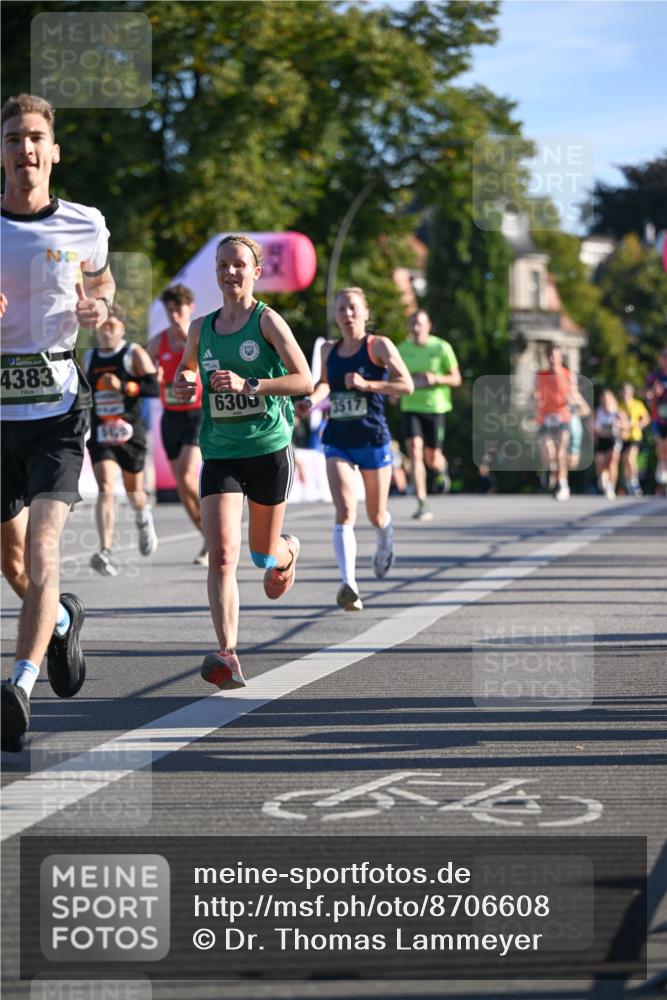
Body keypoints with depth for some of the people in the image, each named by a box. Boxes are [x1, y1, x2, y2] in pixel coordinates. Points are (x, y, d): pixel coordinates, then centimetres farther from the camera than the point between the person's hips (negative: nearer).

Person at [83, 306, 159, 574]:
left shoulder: (135, 354, -3)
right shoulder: (88, 358, 10)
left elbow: (154, 388, -13)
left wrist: (123, 386, -23)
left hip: (130, 432, -2)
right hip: (100, 434, 2)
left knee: (133, 489, 13)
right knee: (105, 489, -17)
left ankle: (144, 521, 50)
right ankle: (106, 552, -27)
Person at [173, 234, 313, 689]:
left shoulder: (267, 320, -5)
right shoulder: (202, 328, 8)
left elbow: (304, 379, -12)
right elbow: (188, 367, 27)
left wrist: (248, 385, -22)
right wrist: (184, 383, 2)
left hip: (270, 450, -2)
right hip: (220, 453, 2)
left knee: (263, 555, 14)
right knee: (221, 557, -16)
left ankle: (288, 550, 53)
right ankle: (228, 656, -21)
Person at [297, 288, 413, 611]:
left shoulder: (378, 346, -5)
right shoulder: (329, 350, 7)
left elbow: (406, 385, -10)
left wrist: (366, 384, -20)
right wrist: (311, 400, -8)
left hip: (373, 439, -2)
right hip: (338, 441, 2)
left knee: (376, 514, 13)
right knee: (345, 511, -17)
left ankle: (385, 543, 51)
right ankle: (349, 585, -26)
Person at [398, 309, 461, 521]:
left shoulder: (442, 348, -3)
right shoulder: (402, 349, 4)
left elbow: (456, 379, 0)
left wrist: (436, 378, -18)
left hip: (435, 407, -1)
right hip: (410, 407, 1)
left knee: (432, 458, 6)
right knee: (414, 452, -15)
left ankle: (441, 468, 47)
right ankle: (422, 506, -16)